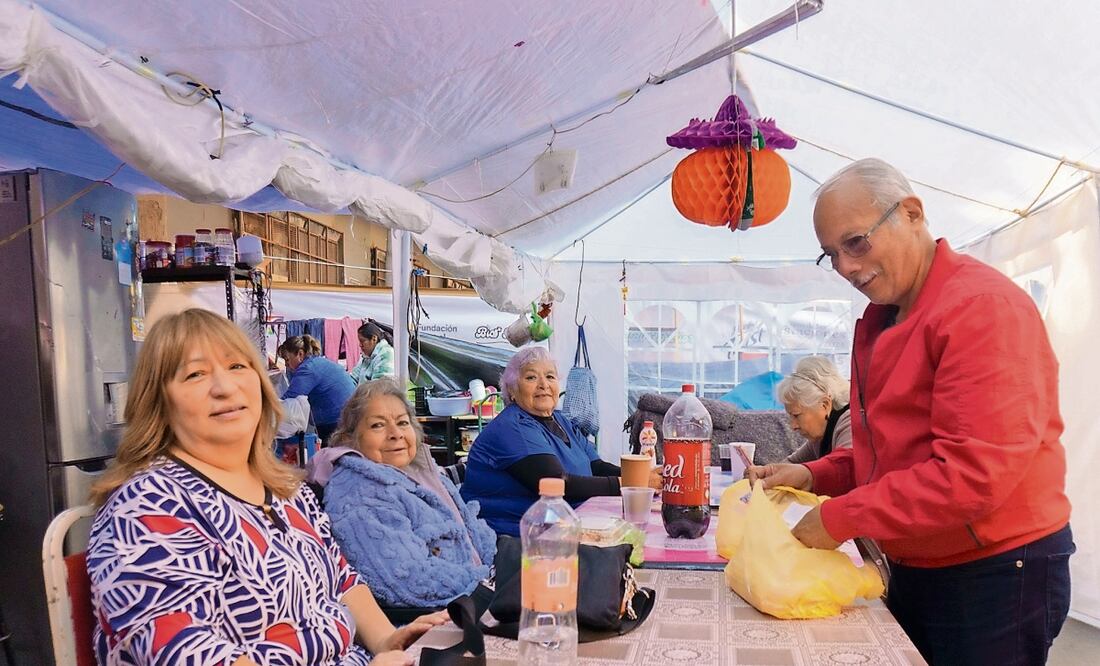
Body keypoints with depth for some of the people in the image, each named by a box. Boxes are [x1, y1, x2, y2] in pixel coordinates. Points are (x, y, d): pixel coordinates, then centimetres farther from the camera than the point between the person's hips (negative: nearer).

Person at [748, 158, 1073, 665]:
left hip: (997, 573, -8)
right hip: (912, 569, 8)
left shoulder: (984, 307, -20)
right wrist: (813, 477, -2)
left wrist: (840, 518, -21)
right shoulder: (879, 322, 8)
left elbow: (976, 474, -27)